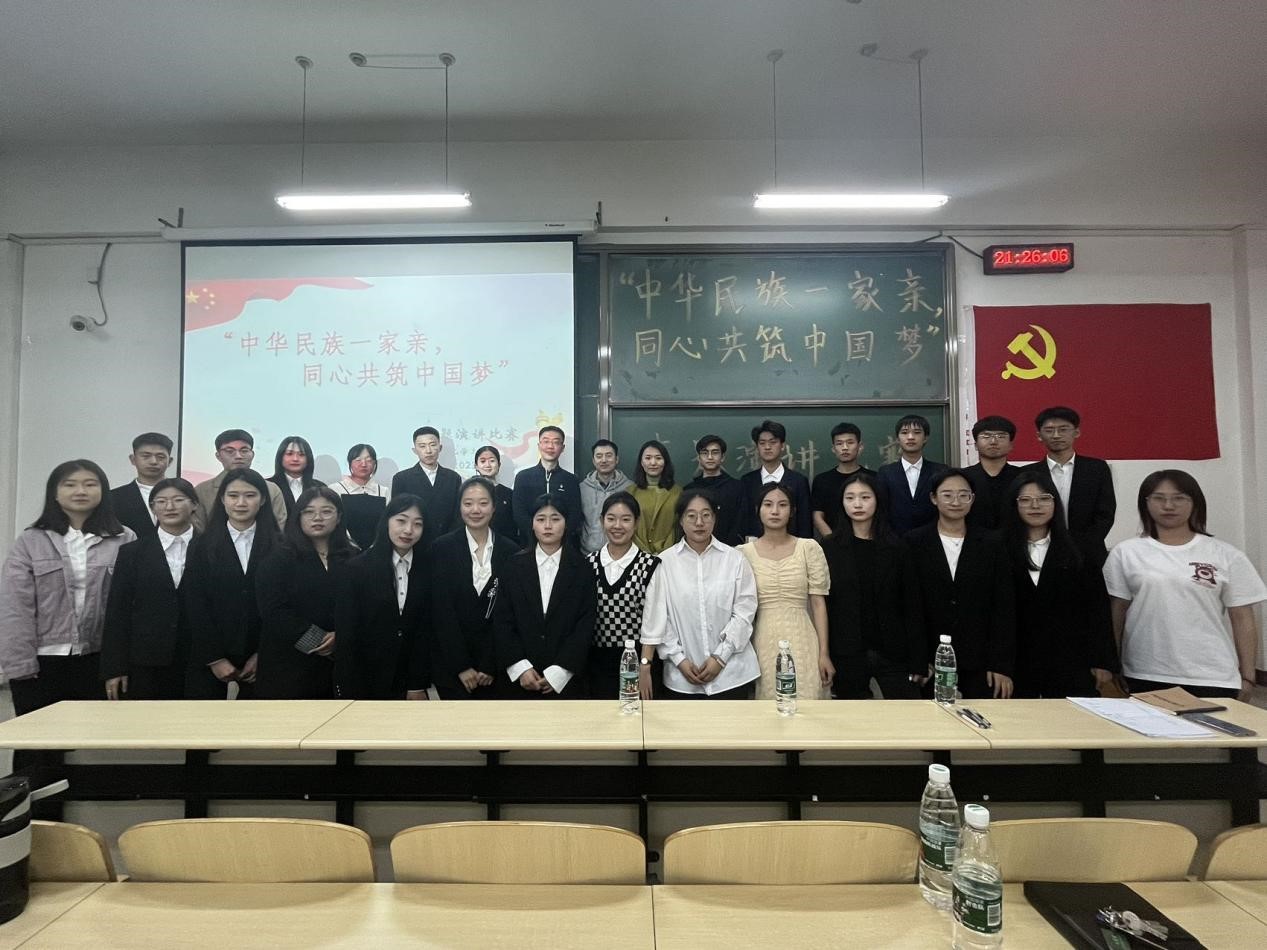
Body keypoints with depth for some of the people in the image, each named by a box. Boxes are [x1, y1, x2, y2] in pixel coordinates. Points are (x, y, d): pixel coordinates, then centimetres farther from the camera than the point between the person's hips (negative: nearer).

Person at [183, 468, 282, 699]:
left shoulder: (279, 546, 1)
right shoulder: (203, 546, 2)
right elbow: (196, 605, -2)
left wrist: (262, 655, -6)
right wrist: (215, 658, -8)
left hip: (261, 658, 0)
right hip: (207, 658, 0)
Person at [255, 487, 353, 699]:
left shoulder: (351, 559, 8)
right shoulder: (279, 558, 1)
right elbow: (272, 609, -9)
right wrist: (314, 639, -13)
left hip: (337, 662, 2)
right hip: (288, 662, -2)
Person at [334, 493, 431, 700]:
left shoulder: (426, 570, -2)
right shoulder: (357, 567, -10)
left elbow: (425, 630, -2)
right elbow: (345, 636, -11)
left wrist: (418, 686, -6)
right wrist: (352, 693, -12)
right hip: (362, 683, -2)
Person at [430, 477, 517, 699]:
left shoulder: (511, 551, 0)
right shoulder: (442, 548, -4)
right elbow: (441, 611, -7)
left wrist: (490, 666, -6)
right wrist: (461, 666, -10)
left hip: (496, 662, 1)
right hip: (450, 663, -1)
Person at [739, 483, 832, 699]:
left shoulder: (809, 548, 1)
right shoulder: (744, 552, 2)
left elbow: (818, 603, 1)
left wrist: (824, 653, -2)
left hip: (800, 642, 0)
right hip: (761, 644, 0)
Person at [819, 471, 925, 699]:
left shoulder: (897, 548, 1)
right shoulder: (828, 548, -1)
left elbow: (911, 606, 1)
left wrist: (919, 661, -2)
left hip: (892, 653, 1)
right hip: (847, 655, 0)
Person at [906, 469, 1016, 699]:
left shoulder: (991, 545, 5)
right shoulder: (914, 543, 0)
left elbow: (1005, 608, 3)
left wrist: (1002, 665, -2)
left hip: (978, 664, 1)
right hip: (930, 662, -1)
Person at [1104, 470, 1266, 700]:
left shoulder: (1225, 556, 3)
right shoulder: (1125, 553, 2)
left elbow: (1242, 620, 5)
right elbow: (1115, 615, 4)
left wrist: (1247, 677, 4)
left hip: (1212, 678, 0)